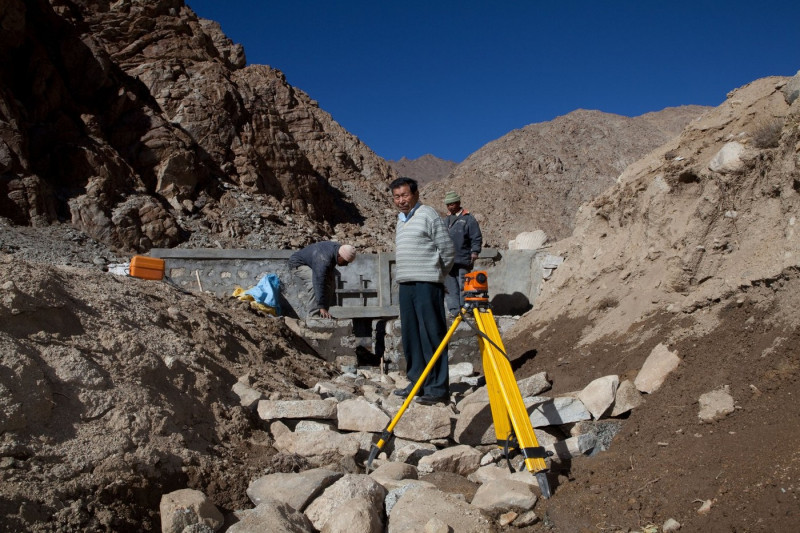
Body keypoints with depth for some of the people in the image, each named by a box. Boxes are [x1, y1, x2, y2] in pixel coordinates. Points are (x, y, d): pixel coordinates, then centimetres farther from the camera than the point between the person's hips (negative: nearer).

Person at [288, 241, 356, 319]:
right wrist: (321, 307, -46)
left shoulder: (338, 248, -13)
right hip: (297, 264, -9)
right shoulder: (324, 260, -40)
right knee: (314, 284, -30)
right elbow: (319, 284, -44)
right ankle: (314, 315, -26)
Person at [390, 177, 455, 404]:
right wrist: (400, 280, 17)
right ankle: (417, 383, 20)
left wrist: (436, 274, 3)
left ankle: (438, 388, -4)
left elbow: (448, 249, -6)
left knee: (431, 336, -7)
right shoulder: (401, 219, 19)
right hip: (406, 284, 8)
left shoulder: (428, 215, -5)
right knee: (410, 337, 11)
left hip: (426, 284, -8)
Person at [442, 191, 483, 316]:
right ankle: (454, 310, 9)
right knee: (450, 287, 5)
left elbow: (477, 238, -3)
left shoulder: (468, 219, 0)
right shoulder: (446, 220, 19)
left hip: (463, 260, -6)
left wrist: (474, 252, -13)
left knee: (463, 287, -7)